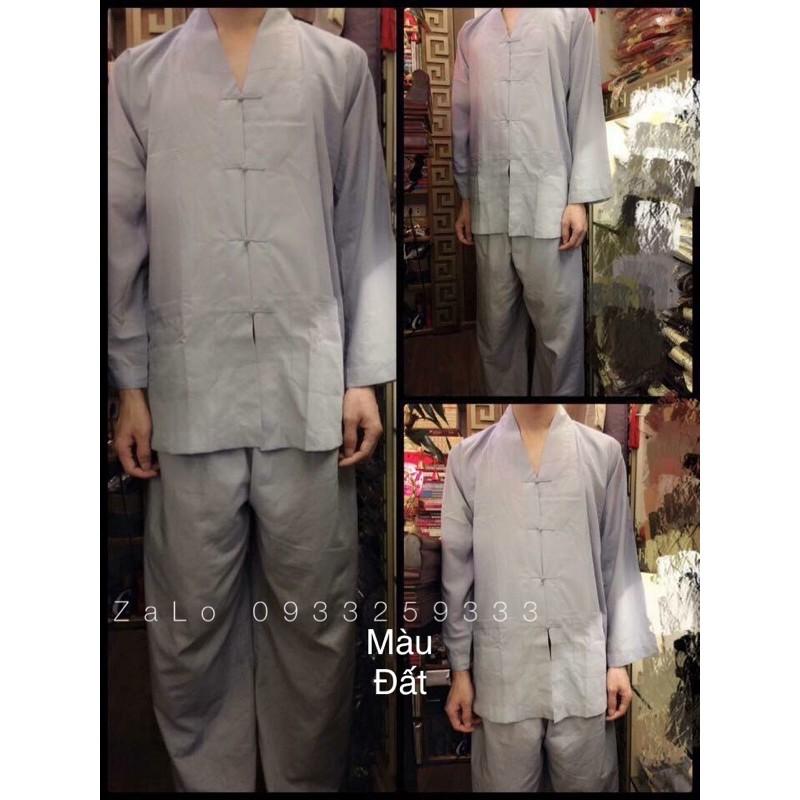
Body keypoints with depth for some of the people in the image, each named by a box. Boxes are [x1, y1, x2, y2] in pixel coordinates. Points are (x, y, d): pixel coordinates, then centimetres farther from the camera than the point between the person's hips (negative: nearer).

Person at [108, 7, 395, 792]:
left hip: (310, 389, 0)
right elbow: (123, 239, 7)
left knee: (314, 612, 8)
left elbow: (366, 231, 5)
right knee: (190, 615, 8)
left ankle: (308, 780, 27)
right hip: (190, 393, 1)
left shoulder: (340, 66, 6)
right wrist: (130, 383, 5)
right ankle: (208, 781, 28)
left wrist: (365, 375, 0)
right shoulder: (139, 75, 8)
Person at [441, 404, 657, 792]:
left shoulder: (604, 452, 1)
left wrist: (620, 659, 1)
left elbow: (618, 562, 4)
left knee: (587, 783, 10)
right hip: (503, 669, 0)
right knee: (504, 783, 9)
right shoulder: (467, 457, 0)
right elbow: (457, 569, 2)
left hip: (584, 665, 1)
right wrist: (460, 668, 3)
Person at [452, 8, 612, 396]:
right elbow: (462, 118, 17)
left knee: (558, 327, -2)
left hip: (549, 199, -3)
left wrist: (580, 197, -7)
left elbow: (586, 108, 1)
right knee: (495, 325, 7)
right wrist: (463, 196, 12)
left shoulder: (571, 16, 7)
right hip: (489, 202, 3)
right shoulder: (471, 31, 16)